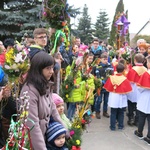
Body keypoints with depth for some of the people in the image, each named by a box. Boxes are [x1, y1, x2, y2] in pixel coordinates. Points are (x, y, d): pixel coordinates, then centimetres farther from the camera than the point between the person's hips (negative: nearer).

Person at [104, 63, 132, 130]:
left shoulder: (111, 77, -10)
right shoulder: (125, 79, -16)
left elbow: (108, 88, -3)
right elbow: (127, 91, -14)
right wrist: (122, 92, 7)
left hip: (113, 98, 1)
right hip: (121, 99, -1)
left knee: (113, 113, 12)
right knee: (121, 113, 15)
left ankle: (112, 126, 15)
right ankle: (120, 125, 24)